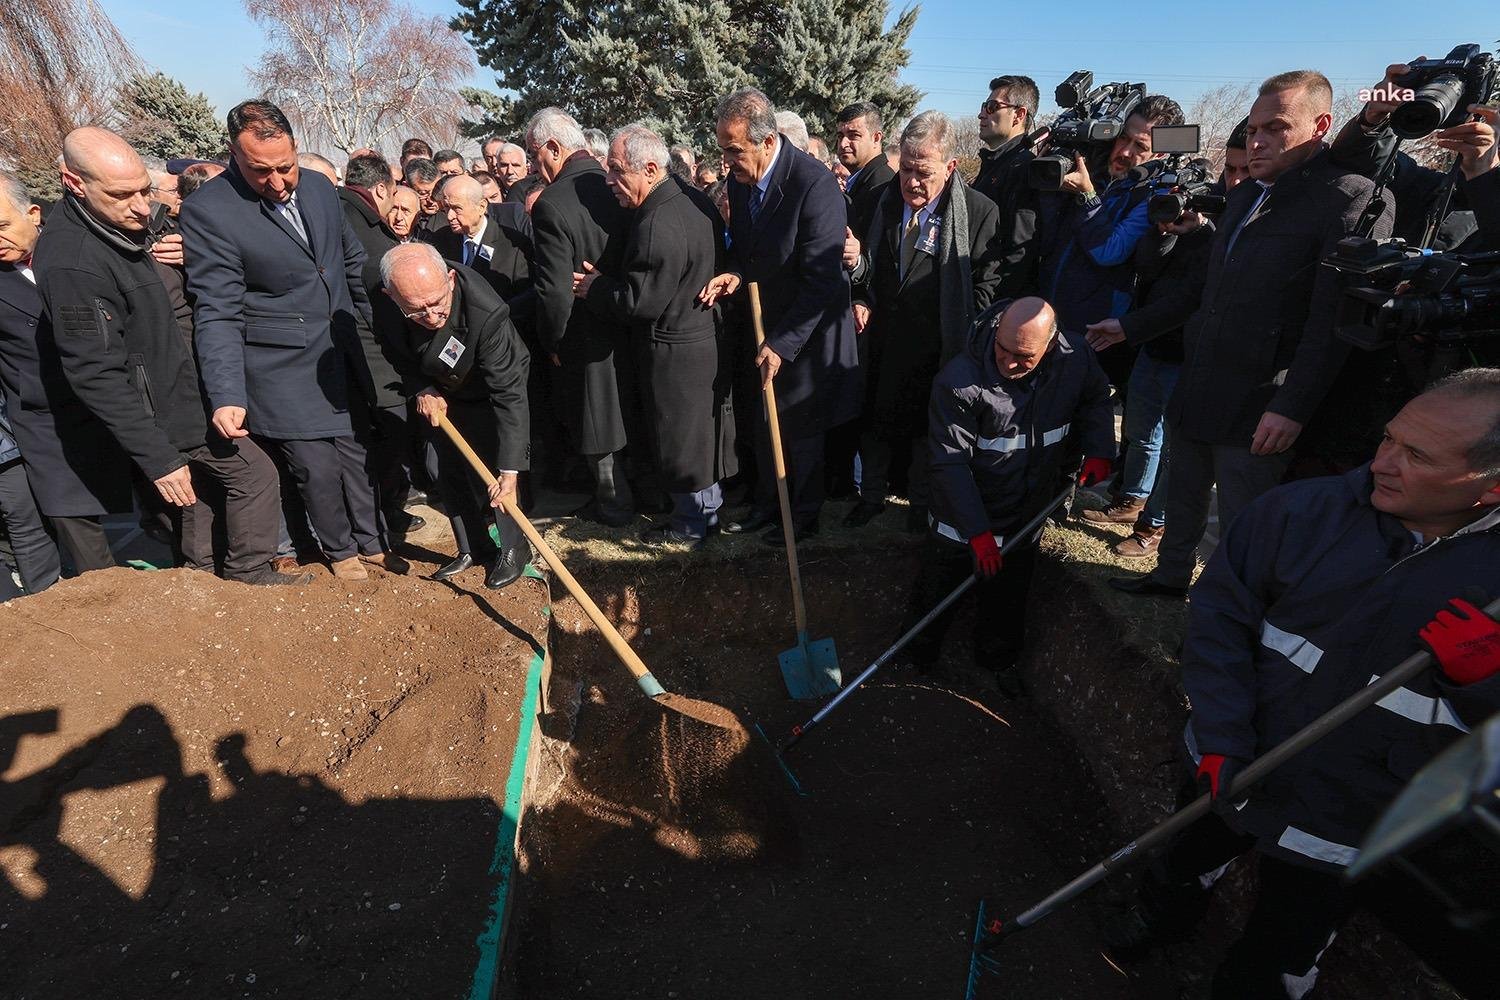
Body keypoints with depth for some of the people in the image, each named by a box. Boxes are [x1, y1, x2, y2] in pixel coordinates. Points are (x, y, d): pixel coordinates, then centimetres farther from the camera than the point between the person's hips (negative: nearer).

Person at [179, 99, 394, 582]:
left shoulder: (319, 187, 3)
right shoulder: (208, 211, -14)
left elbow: (354, 264, 16)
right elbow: (218, 315, -16)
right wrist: (226, 396, -22)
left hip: (341, 357, 5)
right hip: (282, 373, -5)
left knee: (356, 454, 12)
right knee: (317, 467, -1)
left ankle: (370, 543, 30)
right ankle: (340, 551, 24)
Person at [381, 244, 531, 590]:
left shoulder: (486, 313, -41)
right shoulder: (385, 302, -25)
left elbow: (509, 394, -39)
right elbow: (402, 352, -2)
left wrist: (509, 470, -42)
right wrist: (421, 390, -18)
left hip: (489, 393, -5)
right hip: (443, 393, 5)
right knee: (450, 474, 9)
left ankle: (514, 549, 14)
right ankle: (473, 548, 28)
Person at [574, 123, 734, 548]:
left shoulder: (657, 226, -27)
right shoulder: (692, 198, 4)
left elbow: (639, 302, -26)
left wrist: (594, 286, -8)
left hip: (674, 350, -10)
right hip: (706, 334, 10)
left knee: (680, 435, 5)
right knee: (699, 426, 21)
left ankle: (695, 522, 22)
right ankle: (708, 504, 37)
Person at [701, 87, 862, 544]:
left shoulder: (815, 185, -25)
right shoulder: (740, 179, -2)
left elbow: (821, 281, -25)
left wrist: (782, 344, -24)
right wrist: (734, 273, -10)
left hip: (806, 330, -6)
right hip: (763, 322, 7)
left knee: (802, 429, 8)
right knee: (765, 422, 16)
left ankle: (804, 515, 29)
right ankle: (766, 506, 34)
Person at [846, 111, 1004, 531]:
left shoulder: (980, 211, -10)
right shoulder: (883, 200, 2)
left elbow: (986, 284, -7)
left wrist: (962, 338, -12)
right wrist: (860, 301, -2)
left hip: (935, 347, -4)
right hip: (879, 339, 4)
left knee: (926, 429, 11)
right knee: (873, 422, 14)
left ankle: (921, 504, 31)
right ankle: (871, 495, 33)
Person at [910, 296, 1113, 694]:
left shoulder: (1075, 358, -13)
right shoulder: (959, 380, -27)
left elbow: (1096, 400, 11)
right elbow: (951, 463, -24)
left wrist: (1098, 449, -6)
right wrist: (978, 530, -25)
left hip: (1026, 516, 4)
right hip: (962, 521, -3)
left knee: (1008, 598, 18)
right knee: (937, 591, 12)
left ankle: (998, 661, 42)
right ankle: (917, 657, 37)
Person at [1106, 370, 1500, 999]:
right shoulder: (1302, 511, -15)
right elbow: (1218, 615, -12)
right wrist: (1221, 740, -18)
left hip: (1341, 833, -1)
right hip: (1229, 767, 2)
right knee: (1187, 860, 31)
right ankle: (1166, 913, 64)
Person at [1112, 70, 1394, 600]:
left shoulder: (1353, 199, -11)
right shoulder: (1244, 197, 14)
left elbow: (1334, 318, -17)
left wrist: (1292, 407, -21)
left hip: (1259, 407, -7)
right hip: (1196, 390, 8)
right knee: (1182, 496, 20)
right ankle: (1171, 575, 39)